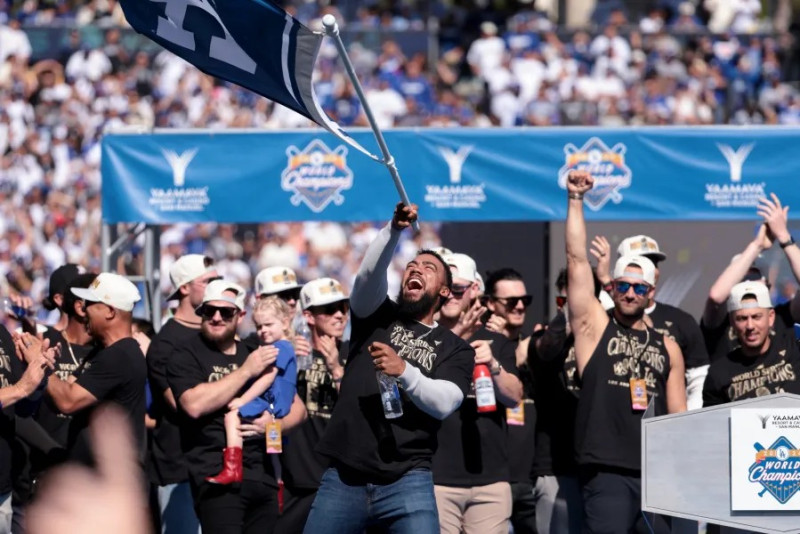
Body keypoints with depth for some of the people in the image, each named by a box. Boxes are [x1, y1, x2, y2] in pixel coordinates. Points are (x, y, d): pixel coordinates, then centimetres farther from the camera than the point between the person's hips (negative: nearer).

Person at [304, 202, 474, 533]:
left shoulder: (456, 349, 11)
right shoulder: (377, 317, 15)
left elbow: (444, 403, -6)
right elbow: (370, 274, -6)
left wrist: (404, 371, -22)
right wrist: (394, 230, -21)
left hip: (406, 482, -2)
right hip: (343, 478, 2)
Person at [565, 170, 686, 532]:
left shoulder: (667, 348, 17)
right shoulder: (594, 326, 8)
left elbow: (679, 417, 17)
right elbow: (576, 261, 2)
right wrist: (575, 200, -1)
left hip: (657, 474, 4)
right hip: (606, 473, -4)